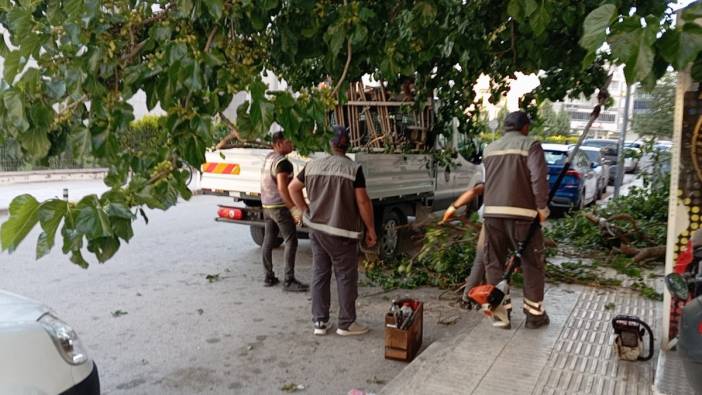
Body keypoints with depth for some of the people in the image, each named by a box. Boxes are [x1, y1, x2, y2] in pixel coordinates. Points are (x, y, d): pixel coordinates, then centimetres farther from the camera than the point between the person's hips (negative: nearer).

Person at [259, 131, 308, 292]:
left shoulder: (269, 157, 11)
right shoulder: (282, 162, -18)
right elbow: (282, 188, -26)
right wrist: (294, 209, -26)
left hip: (266, 206, 10)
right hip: (280, 207, -10)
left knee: (268, 240, 12)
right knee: (291, 242, -6)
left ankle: (269, 277, 20)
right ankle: (289, 281, -7)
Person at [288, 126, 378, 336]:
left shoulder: (312, 165, 5)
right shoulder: (353, 169, -11)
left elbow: (293, 188, 13)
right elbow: (363, 202, -12)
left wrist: (306, 211, 16)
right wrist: (371, 229, -4)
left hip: (316, 229, 5)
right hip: (342, 232, -5)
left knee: (320, 274, 13)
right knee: (346, 277, 6)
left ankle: (320, 322, 20)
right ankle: (346, 324, 15)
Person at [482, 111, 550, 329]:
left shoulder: (490, 148, 16)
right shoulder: (530, 145, -1)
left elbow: (488, 180, 15)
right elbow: (539, 178, -12)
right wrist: (542, 208, -5)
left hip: (492, 212, 4)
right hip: (521, 213, -4)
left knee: (494, 264, 12)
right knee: (532, 264, 11)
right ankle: (535, 315, 18)